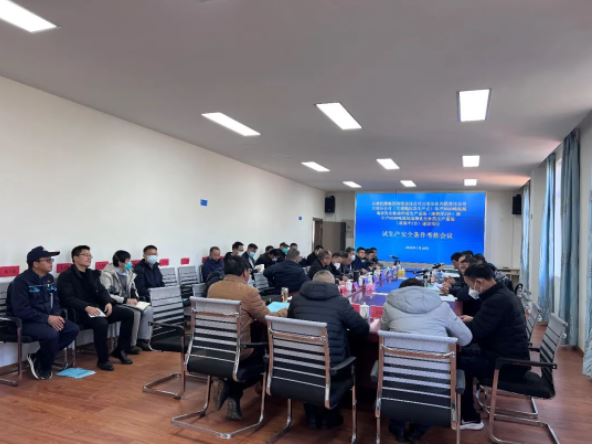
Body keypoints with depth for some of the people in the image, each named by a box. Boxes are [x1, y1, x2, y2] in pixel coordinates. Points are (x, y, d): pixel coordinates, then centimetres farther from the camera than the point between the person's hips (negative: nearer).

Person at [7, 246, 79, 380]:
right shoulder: (21, 281, -15)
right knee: (51, 334, -33)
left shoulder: (49, 278, 8)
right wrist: (47, 318, -25)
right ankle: (43, 369, -5)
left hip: (49, 318, 8)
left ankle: (37, 357, 1)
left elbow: (55, 301, 13)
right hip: (25, 321, -7)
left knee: (73, 329, -12)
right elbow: (21, 310, -22)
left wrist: (56, 316, -9)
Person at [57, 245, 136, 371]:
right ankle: (103, 359, -18)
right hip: (80, 312, -7)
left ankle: (121, 349, 2)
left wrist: (108, 302, -9)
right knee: (101, 323, -37)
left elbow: (102, 291, 13)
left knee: (128, 313, -8)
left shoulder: (92, 273, 19)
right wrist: (87, 307, -29)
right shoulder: (66, 276, -3)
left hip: (97, 307, 7)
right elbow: (68, 299, -14)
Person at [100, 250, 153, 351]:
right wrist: (126, 300, -24)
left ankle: (143, 339, -8)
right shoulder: (108, 274, -14)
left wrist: (135, 298, -4)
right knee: (135, 313, -30)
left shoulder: (128, 273, 9)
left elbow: (133, 289, 20)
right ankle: (130, 344, -15)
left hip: (128, 302, 7)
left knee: (148, 310, -16)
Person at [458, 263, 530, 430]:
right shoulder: (505, 294, 8)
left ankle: (469, 418, 3)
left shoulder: (496, 300, -24)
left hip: (508, 363, -10)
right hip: (512, 356, 10)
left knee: (457, 361, -9)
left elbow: (473, 333, -23)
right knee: (465, 352, 14)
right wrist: (473, 320, 11)